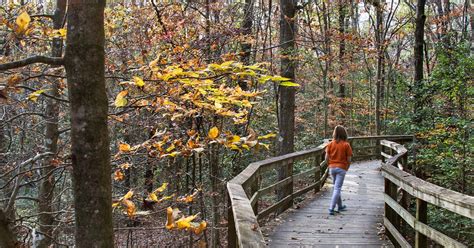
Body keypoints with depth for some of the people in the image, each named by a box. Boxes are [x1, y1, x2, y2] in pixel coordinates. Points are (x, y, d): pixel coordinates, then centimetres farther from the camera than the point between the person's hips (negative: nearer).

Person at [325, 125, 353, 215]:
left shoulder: (330, 144, -1)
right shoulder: (346, 145, -8)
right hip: (341, 168, -3)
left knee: (336, 187, 18)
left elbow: (327, 158, -2)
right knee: (337, 188, -3)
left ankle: (340, 206, 29)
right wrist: (347, 168, 10)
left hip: (332, 167, 4)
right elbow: (349, 159, -6)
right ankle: (331, 208, -11)